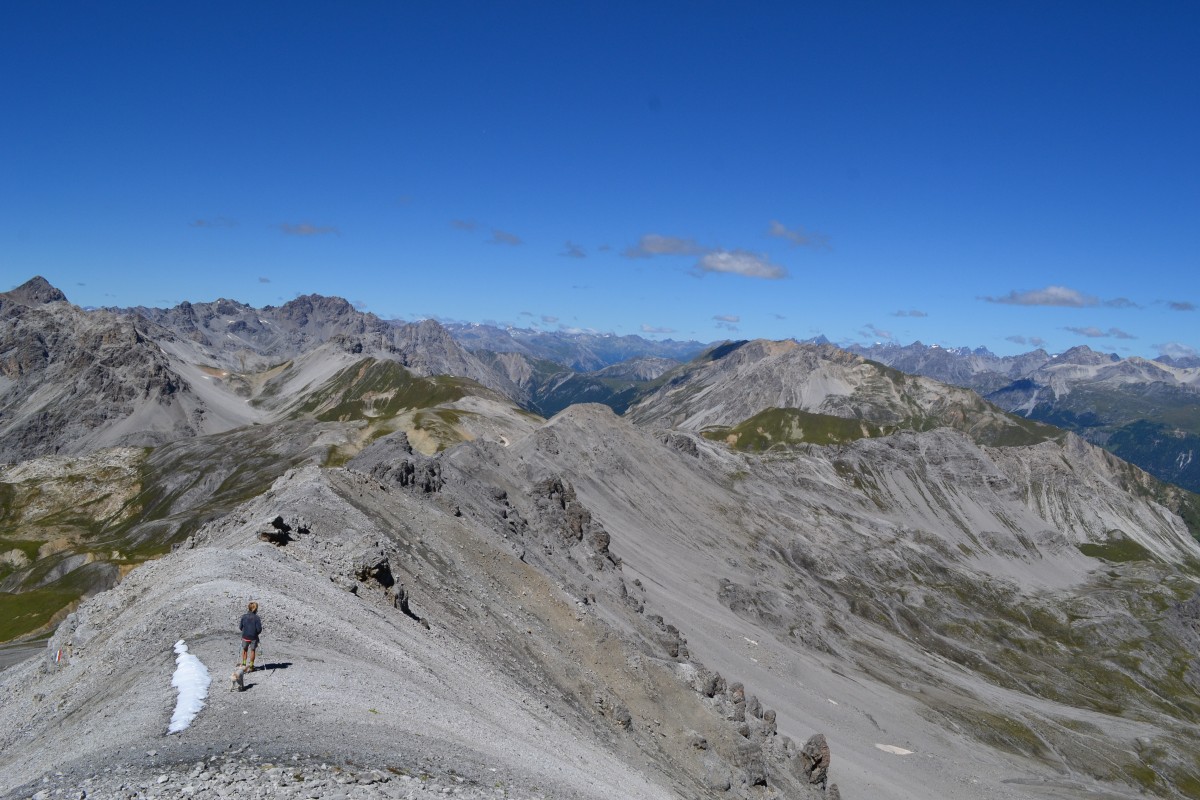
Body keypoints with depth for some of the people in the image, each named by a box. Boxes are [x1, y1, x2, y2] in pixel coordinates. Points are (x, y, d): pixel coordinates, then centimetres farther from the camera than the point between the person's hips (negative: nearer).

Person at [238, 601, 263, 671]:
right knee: (252, 650, 14)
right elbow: (259, 629, -14)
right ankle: (251, 666, 20)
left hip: (245, 636, 1)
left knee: (244, 649, 23)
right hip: (253, 637, -1)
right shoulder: (256, 618, -14)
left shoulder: (244, 616, -8)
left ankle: (244, 664, 26)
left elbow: (240, 627, 0)